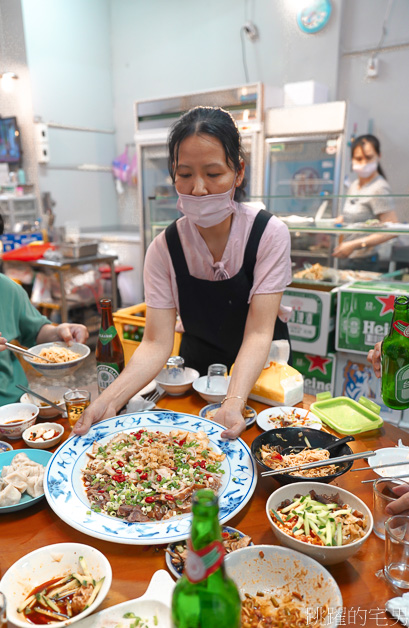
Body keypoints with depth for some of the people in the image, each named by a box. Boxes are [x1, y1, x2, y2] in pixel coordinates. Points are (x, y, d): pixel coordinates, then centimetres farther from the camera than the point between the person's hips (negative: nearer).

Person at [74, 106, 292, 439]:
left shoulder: (269, 234, -18)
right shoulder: (165, 248, -13)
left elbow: (258, 333, -23)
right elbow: (157, 343, -17)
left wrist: (234, 401, -39)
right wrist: (111, 398, -34)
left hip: (261, 371, -1)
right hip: (197, 369, 2)